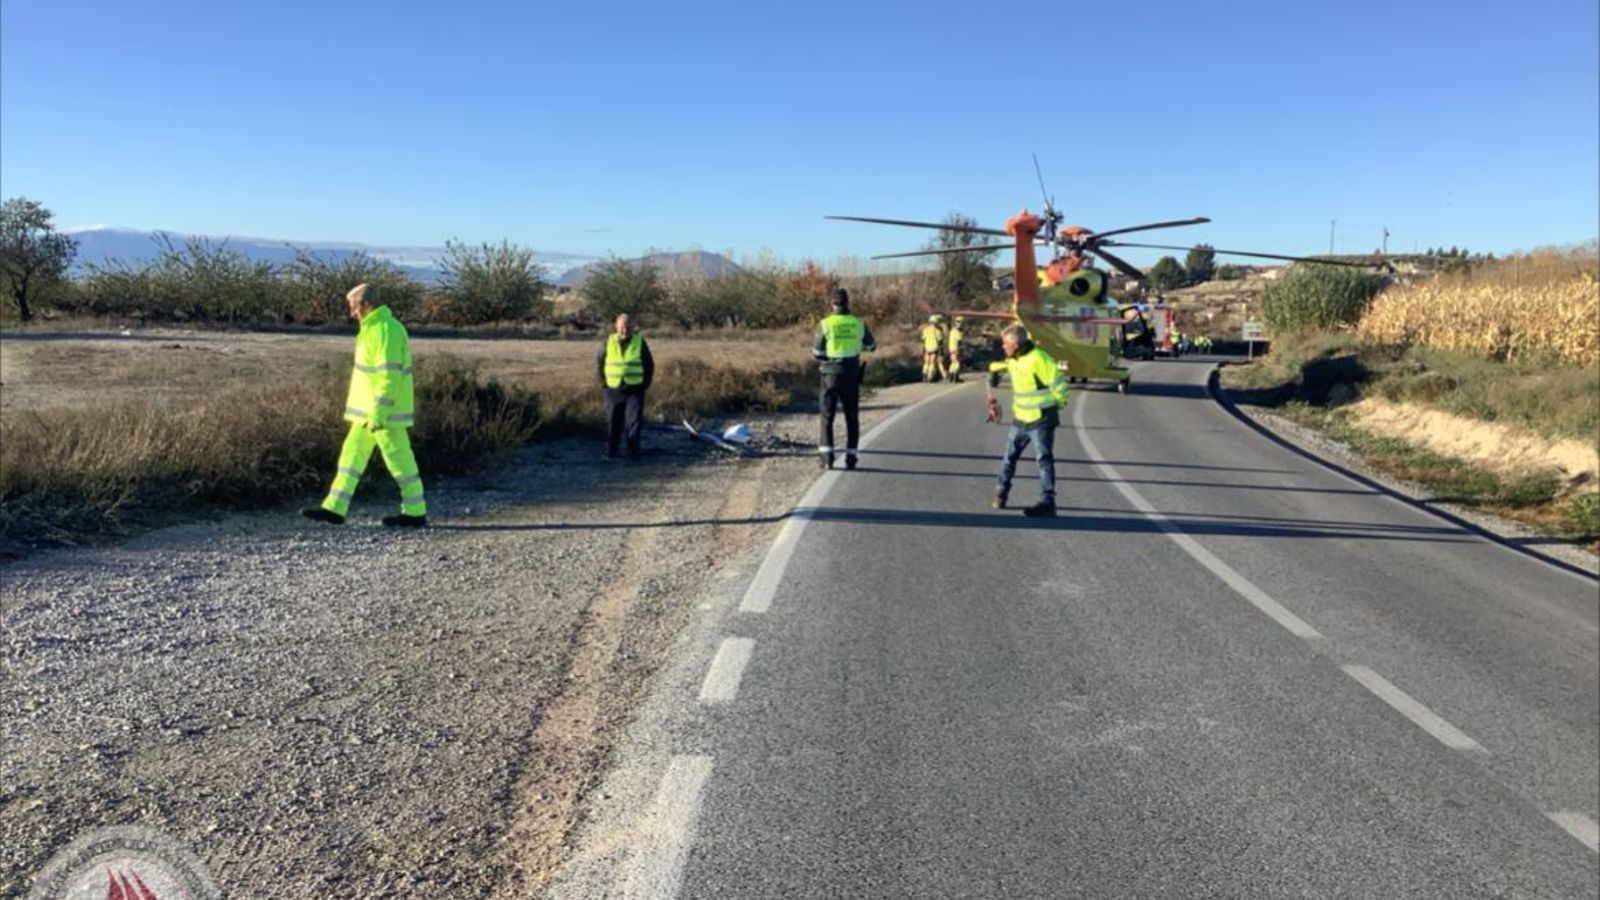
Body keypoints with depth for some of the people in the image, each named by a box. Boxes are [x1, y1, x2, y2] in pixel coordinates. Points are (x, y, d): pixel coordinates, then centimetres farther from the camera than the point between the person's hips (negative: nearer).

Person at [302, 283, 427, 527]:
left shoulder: (386, 330, -18)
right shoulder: (376, 328, 15)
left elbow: (389, 376, -23)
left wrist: (378, 415, -24)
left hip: (384, 410, -10)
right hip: (370, 409, 10)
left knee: (398, 459, -2)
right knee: (352, 454, 10)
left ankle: (415, 512, 8)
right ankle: (334, 508, 14)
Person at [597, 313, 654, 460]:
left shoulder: (640, 342, -1)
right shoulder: (609, 342, 2)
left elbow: (649, 364, 6)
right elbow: (598, 361, 12)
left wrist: (645, 383, 1)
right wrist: (602, 382, 5)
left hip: (634, 390, -2)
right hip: (613, 390, 2)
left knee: (634, 422, -5)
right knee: (613, 422, 6)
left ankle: (633, 453, 1)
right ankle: (611, 452, 15)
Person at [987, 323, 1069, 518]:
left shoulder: (1038, 359, -21)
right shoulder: (1013, 360, 6)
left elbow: (1058, 383, -17)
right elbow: (1000, 365, 32)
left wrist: (1058, 403, -4)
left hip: (1041, 420, -8)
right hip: (1020, 418, 8)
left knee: (1044, 460, -6)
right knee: (1010, 456, 16)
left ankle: (1047, 503, -4)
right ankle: (1001, 491, 32)